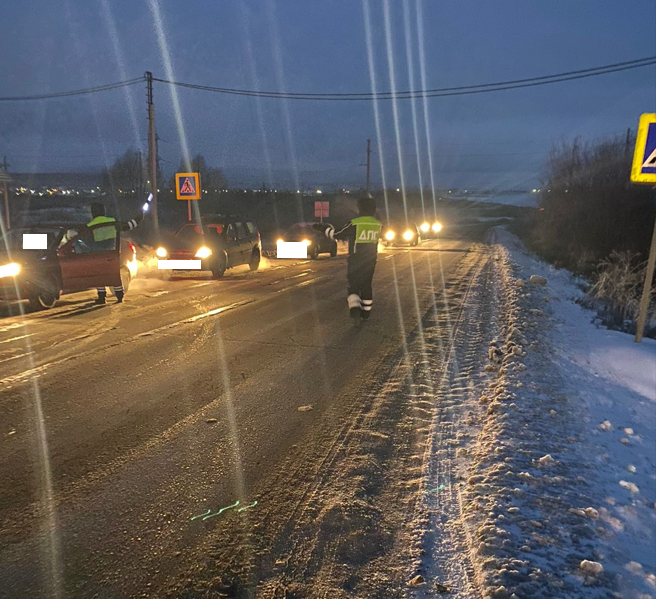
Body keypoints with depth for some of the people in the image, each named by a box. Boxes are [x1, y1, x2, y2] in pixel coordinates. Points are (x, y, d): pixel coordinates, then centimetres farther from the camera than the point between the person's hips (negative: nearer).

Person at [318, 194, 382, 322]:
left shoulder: (354, 224, -14)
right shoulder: (378, 225, -1)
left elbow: (336, 235, -9)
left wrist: (323, 228, 5)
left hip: (355, 261, -4)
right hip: (370, 262, 4)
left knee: (353, 286, 5)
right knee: (367, 286, 16)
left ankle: (354, 307, -19)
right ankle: (366, 313, 22)